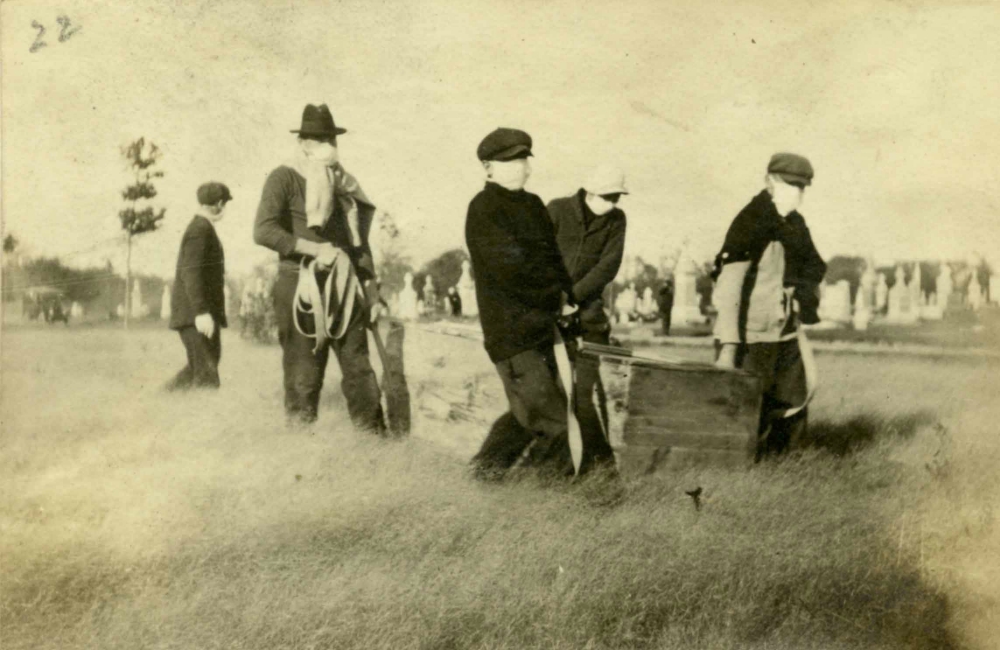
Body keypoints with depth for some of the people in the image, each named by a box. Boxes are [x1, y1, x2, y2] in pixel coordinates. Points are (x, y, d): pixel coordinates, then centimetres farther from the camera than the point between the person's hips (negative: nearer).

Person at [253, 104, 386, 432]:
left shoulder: (343, 183, 15)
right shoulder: (284, 178, -4)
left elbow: (359, 238, 19)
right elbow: (263, 230, -15)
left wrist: (371, 288, 13)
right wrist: (314, 248, -19)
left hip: (344, 288, 5)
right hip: (300, 289, -5)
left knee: (359, 370, 4)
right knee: (303, 377, 0)